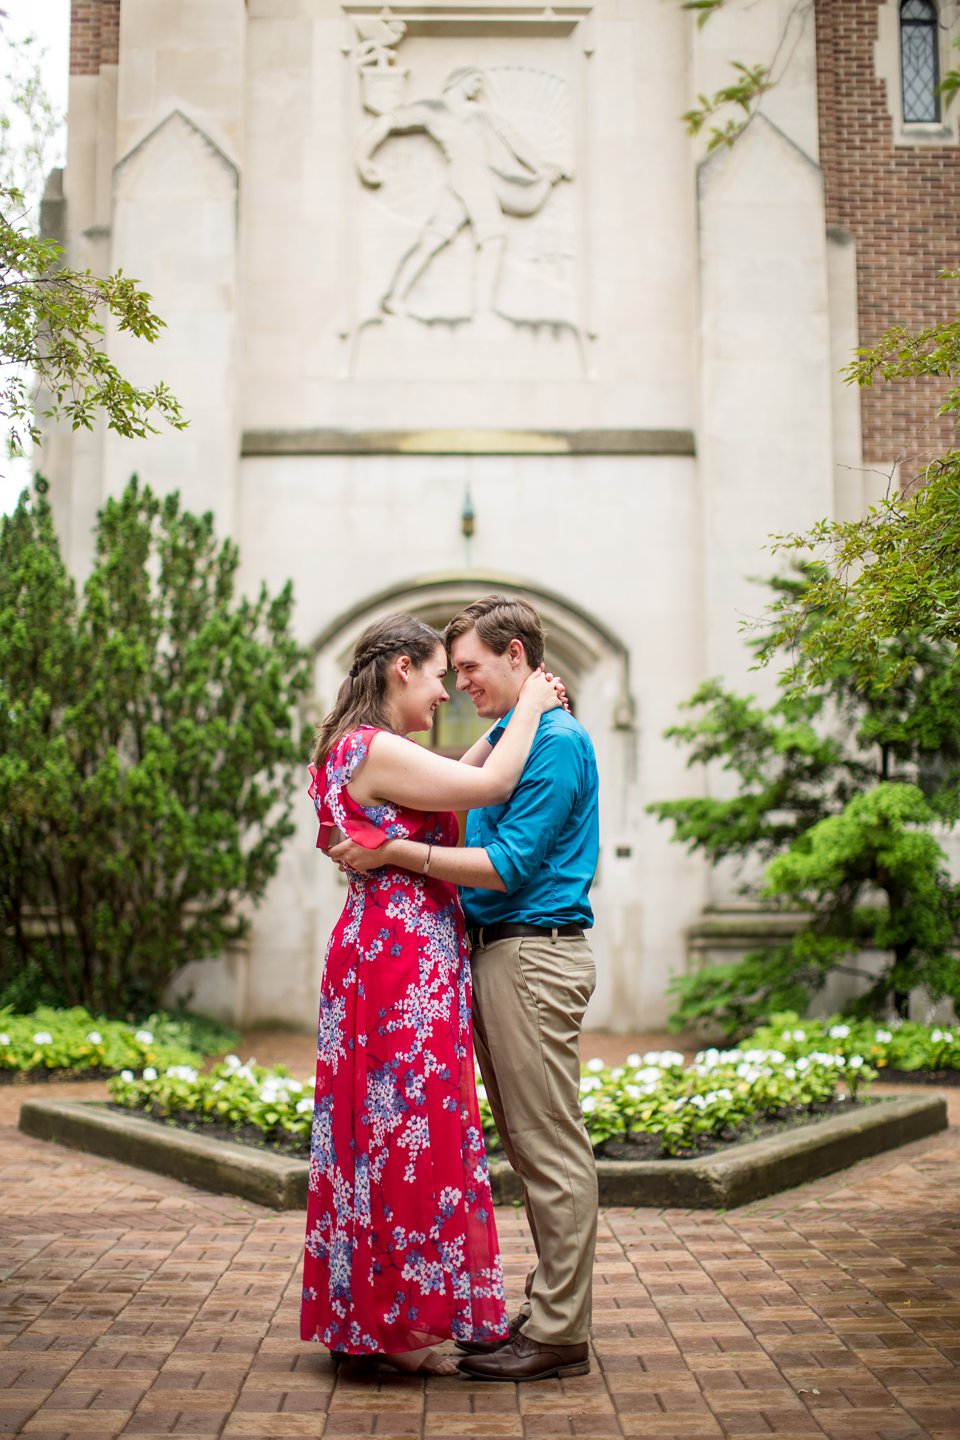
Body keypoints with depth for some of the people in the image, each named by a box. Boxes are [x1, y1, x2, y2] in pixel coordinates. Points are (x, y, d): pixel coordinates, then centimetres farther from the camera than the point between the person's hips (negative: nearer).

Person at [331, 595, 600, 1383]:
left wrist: (398, 851, -19)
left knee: (551, 1148, -3)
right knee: (532, 1147, 14)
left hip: (535, 955, -10)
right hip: (500, 952, 10)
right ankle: (549, 1311, 23)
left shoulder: (556, 740, -12)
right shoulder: (508, 738, 18)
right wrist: (384, 850, 16)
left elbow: (512, 865, -19)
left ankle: (559, 1335, 4)